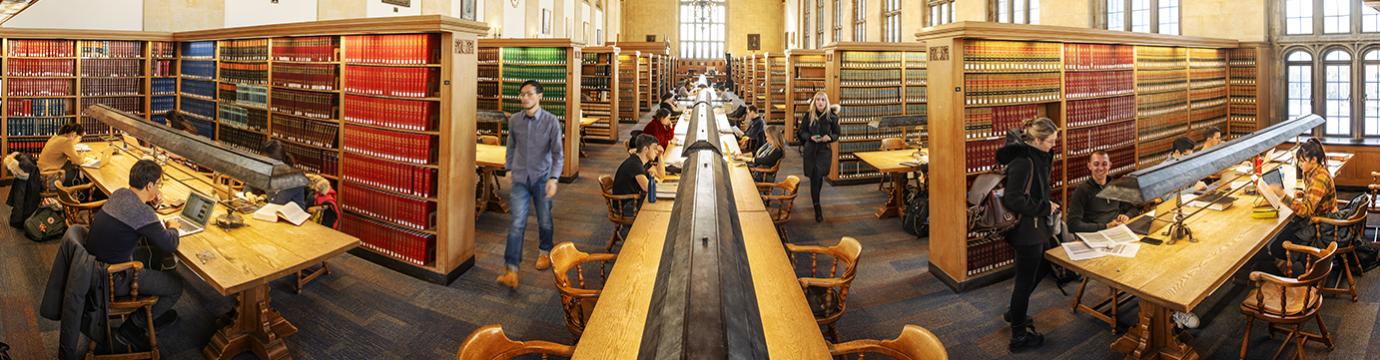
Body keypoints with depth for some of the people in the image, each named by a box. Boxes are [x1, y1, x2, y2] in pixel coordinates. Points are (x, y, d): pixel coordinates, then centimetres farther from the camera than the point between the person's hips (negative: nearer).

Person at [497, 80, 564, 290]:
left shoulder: (551, 121, -9)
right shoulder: (514, 121, 0)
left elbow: (558, 153, -10)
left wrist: (553, 178, -21)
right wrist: (509, 168, 20)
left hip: (542, 179, -1)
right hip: (520, 179, 1)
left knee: (545, 221, 12)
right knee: (517, 223, -7)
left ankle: (545, 251, 40)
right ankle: (511, 270, -9)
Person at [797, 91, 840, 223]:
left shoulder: (832, 116, -1)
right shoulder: (808, 115, -1)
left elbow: (836, 134, 6)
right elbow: (802, 132, 5)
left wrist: (830, 137, -16)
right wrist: (810, 137, -15)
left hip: (825, 150, 0)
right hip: (810, 150, 0)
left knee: (819, 176, -1)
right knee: (815, 177, -5)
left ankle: (815, 197, 33)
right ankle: (817, 209, -1)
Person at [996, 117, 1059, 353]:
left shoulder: (1036, 156, 6)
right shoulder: (1022, 162, -25)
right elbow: (1013, 200, -29)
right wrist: (1045, 207, -21)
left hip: (1036, 227, 10)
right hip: (1026, 230, -10)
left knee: (1042, 267, 25)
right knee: (1026, 281, 2)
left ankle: (1015, 312, 43)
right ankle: (1019, 338, 16)